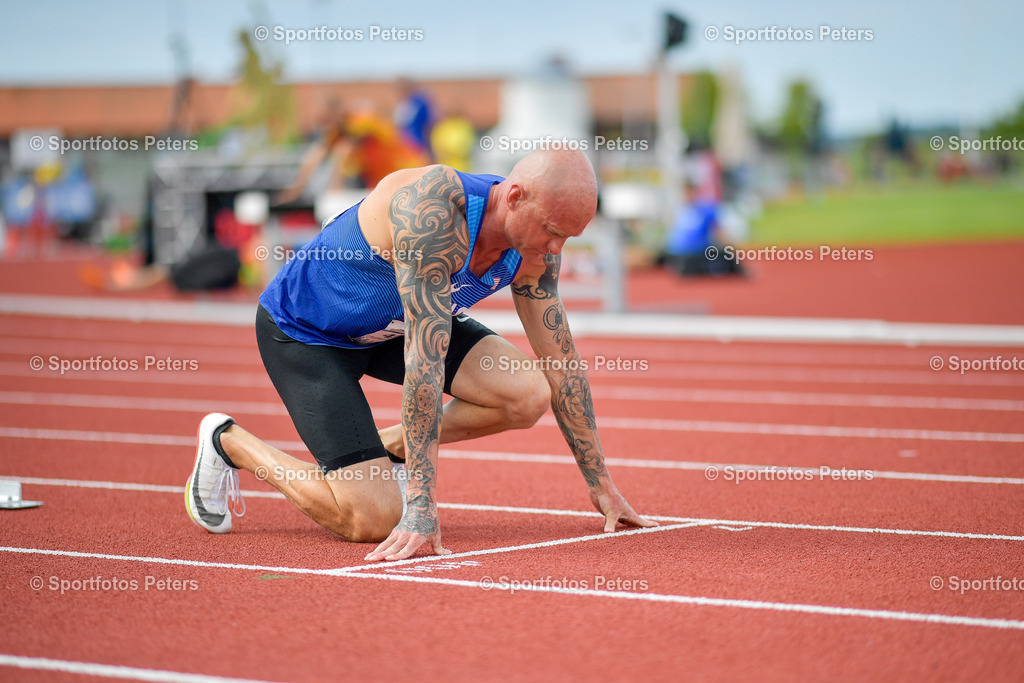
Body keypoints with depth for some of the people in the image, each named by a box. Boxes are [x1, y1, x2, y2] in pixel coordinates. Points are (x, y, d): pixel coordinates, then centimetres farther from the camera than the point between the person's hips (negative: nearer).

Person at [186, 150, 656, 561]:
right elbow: (424, 362, -40)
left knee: (527, 396, -16)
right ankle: (227, 442, 7)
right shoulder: (433, 212, -38)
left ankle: (392, 446, 9)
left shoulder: (534, 250, -14)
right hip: (303, 333, -7)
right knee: (373, 521, -16)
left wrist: (599, 482, 0)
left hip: (388, 327, 7)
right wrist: (422, 507, -40)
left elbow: (562, 364, -2)